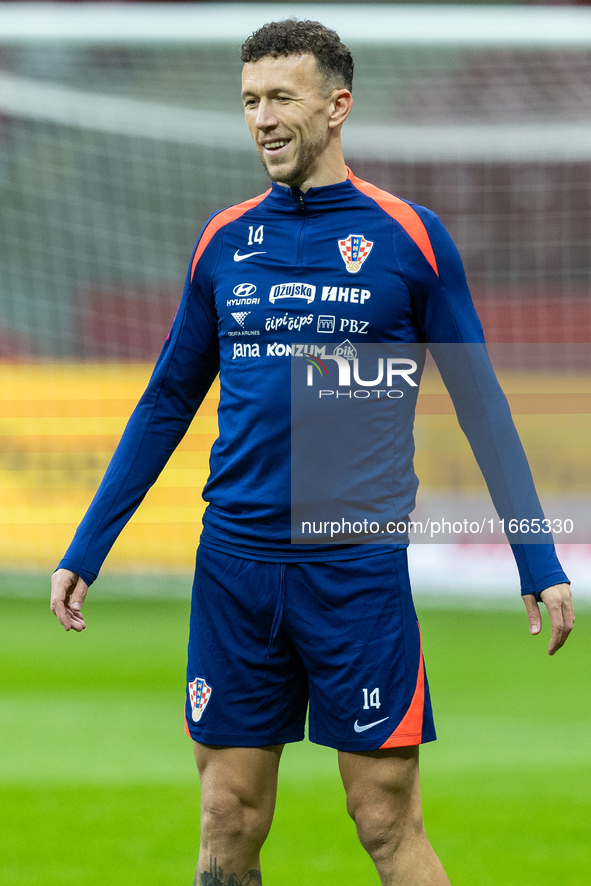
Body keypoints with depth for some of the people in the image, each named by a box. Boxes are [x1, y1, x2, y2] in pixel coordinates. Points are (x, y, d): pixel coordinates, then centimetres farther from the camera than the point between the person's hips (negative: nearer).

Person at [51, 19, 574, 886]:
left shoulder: (409, 236, -1)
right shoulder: (223, 239, 9)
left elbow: (481, 406, 4)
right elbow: (167, 404, 17)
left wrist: (539, 564, 1)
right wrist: (85, 549, 15)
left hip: (358, 564, -3)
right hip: (235, 564, 3)